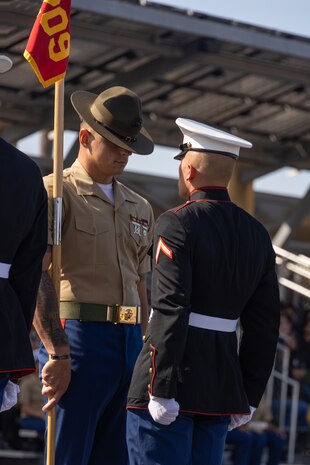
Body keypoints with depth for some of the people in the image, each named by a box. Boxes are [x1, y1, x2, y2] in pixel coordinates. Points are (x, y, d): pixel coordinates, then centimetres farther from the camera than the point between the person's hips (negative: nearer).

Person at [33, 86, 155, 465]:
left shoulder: (139, 209, 20)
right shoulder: (56, 193, -3)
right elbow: (34, 279, -13)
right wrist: (57, 354, -18)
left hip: (130, 342, 7)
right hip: (77, 337, -7)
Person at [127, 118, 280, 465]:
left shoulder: (178, 224, -10)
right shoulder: (257, 235, 10)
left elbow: (170, 312, -17)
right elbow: (264, 324, 12)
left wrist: (161, 391, -16)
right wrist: (249, 396, 16)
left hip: (175, 384, -7)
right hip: (223, 387, 7)